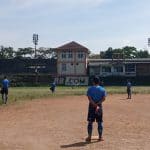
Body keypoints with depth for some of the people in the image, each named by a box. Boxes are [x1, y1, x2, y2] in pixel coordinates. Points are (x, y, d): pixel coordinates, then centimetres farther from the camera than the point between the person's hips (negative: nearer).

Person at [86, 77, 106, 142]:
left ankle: (89, 137, 4)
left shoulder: (90, 89, -1)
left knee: (90, 122, 5)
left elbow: (89, 98, -12)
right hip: (99, 106, 1)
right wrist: (97, 104, -12)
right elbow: (103, 98, -7)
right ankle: (100, 137, 11)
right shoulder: (102, 89, 3)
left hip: (92, 106, -1)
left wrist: (95, 105, -15)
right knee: (100, 122, 8)